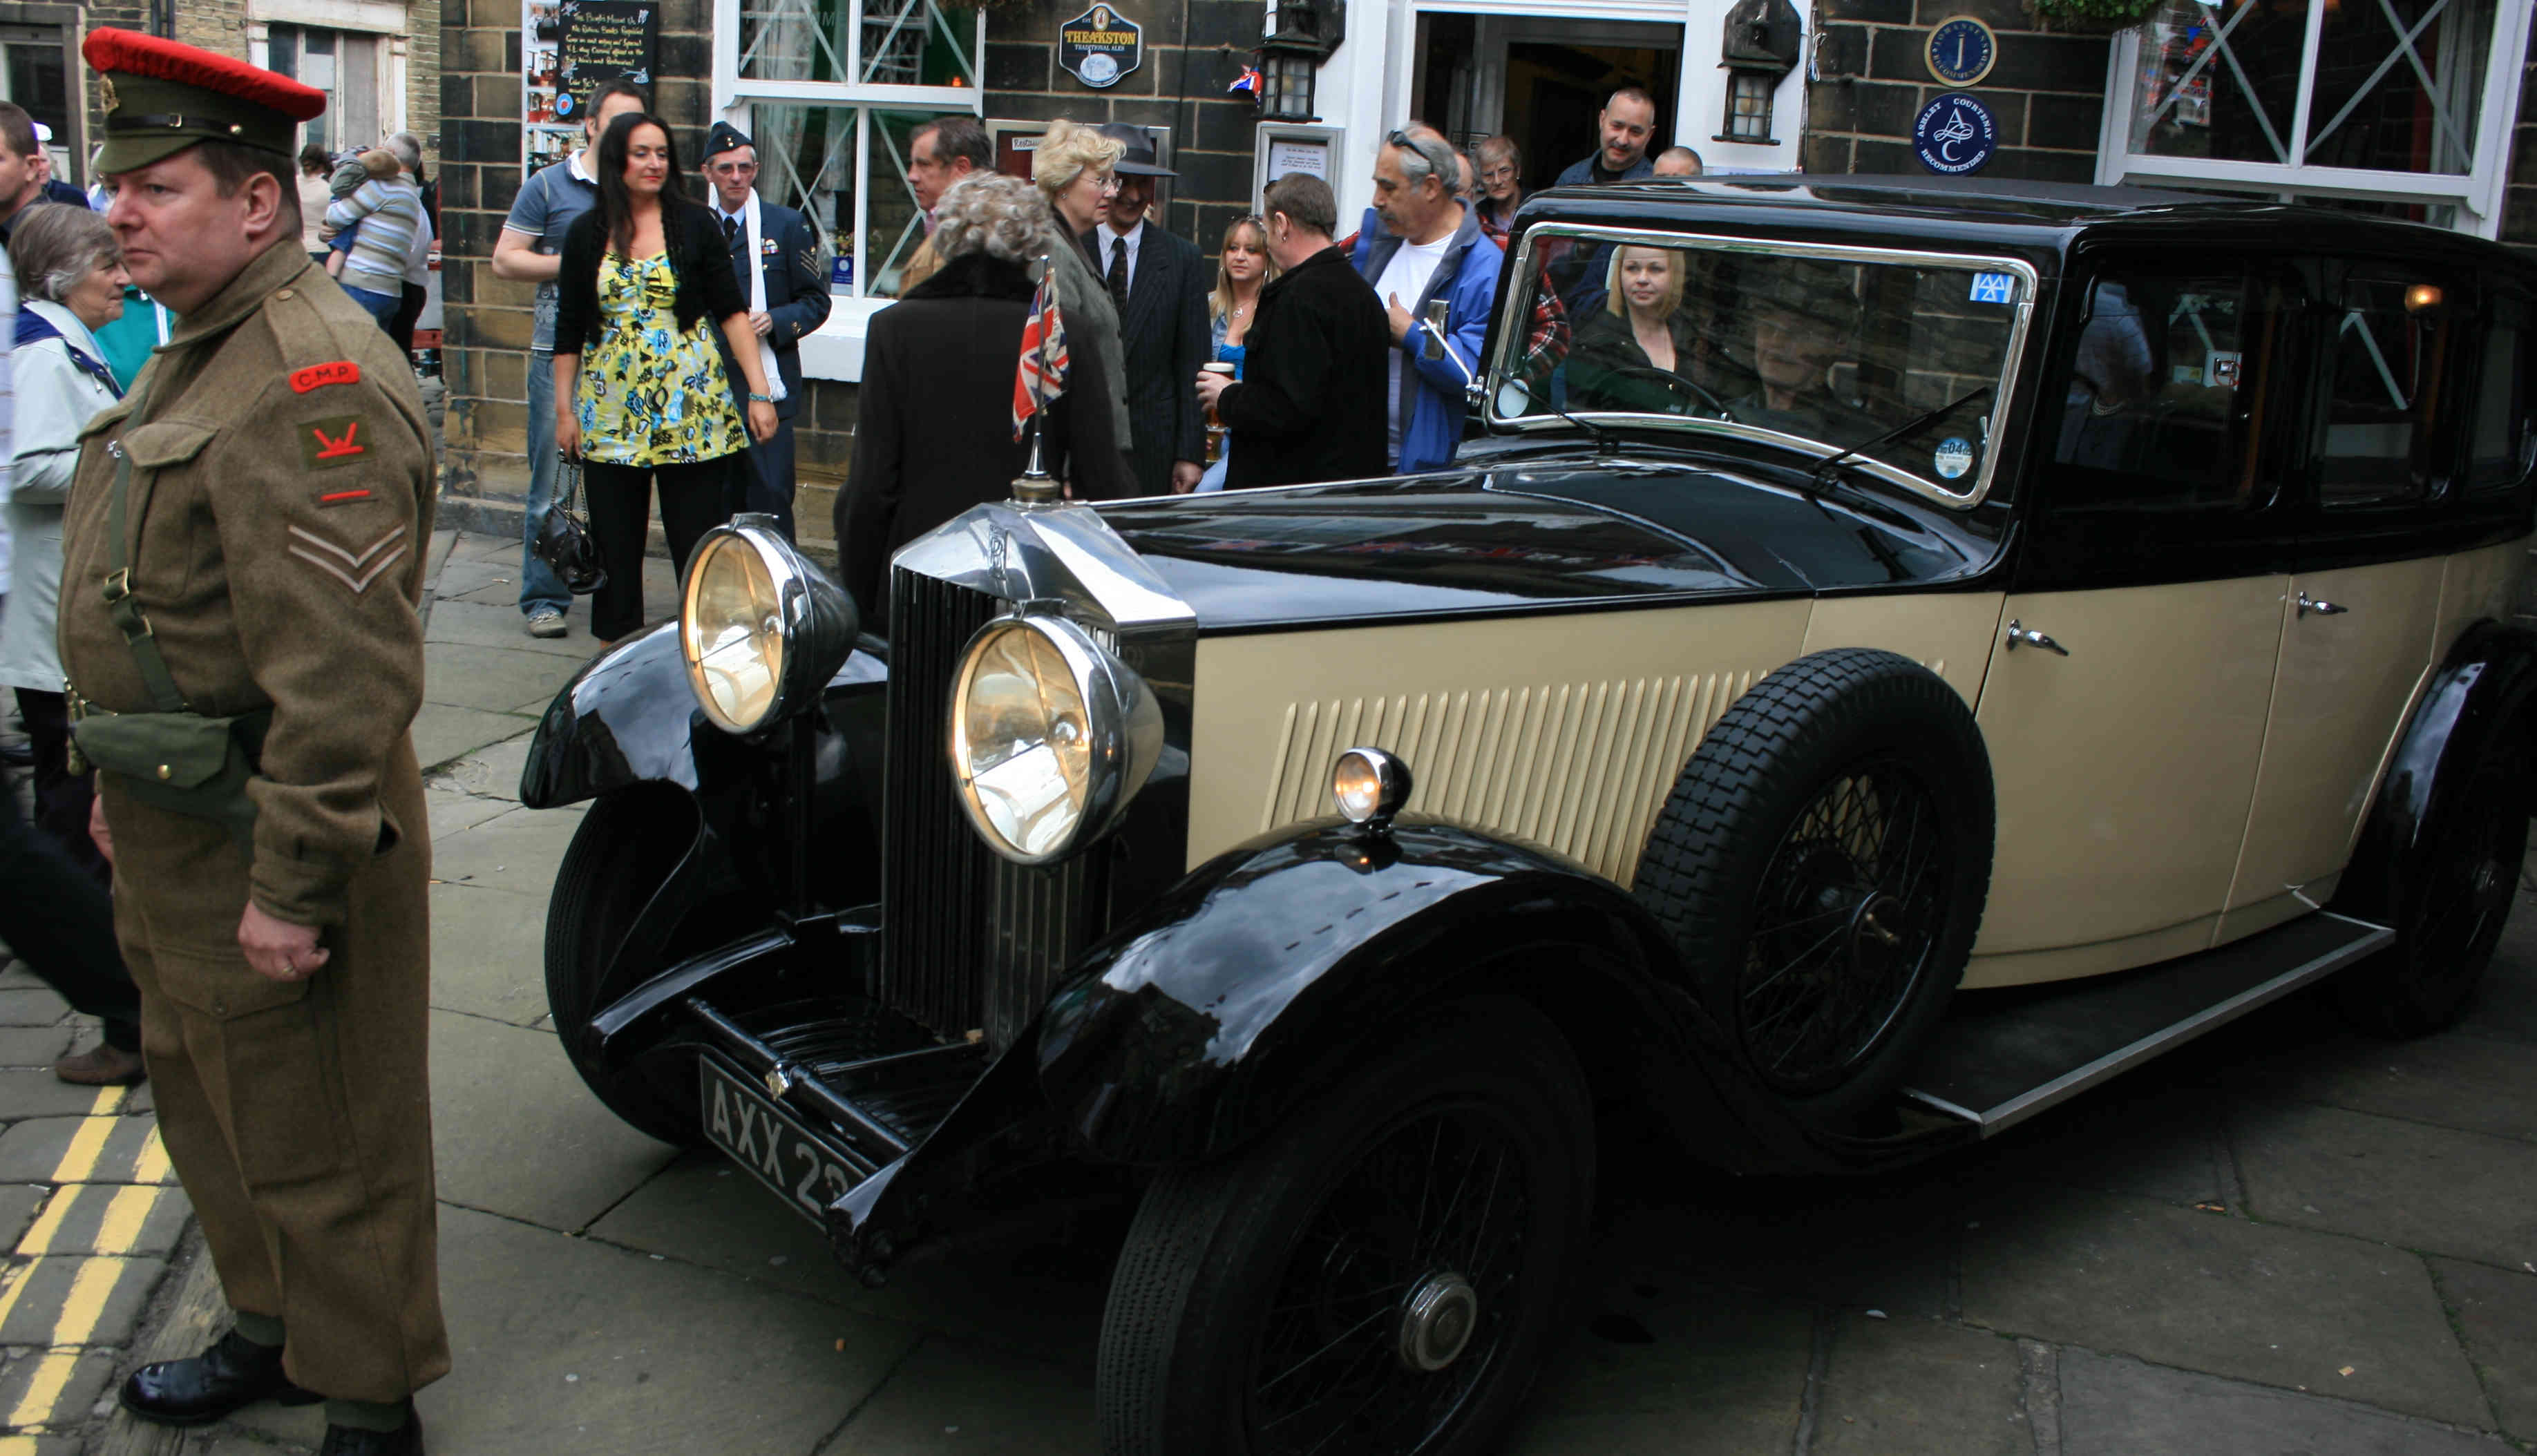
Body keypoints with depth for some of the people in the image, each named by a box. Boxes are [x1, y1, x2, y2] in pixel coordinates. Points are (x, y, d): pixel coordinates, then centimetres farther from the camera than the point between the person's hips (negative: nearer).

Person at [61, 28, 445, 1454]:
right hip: (177, 832, 11)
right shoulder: (204, 350, 12)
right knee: (211, 1096, 25)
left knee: (320, 1144, 5)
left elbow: (345, 669, -29)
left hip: (269, 843, -10)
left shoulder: (311, 383, -24)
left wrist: (292, 885, -26)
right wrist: (126, 782, 25)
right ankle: (275, 1332, 45)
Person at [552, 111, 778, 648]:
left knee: (698, 538, -1)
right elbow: (570, 330, 10)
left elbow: (731, 312, -1)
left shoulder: (696, 223, 1)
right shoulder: (587, 234, 5)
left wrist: (759, 391, -8)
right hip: (611, 411, 2)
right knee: (614, 541, 7)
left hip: (692, 406, -2)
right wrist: (564, 408, 8)